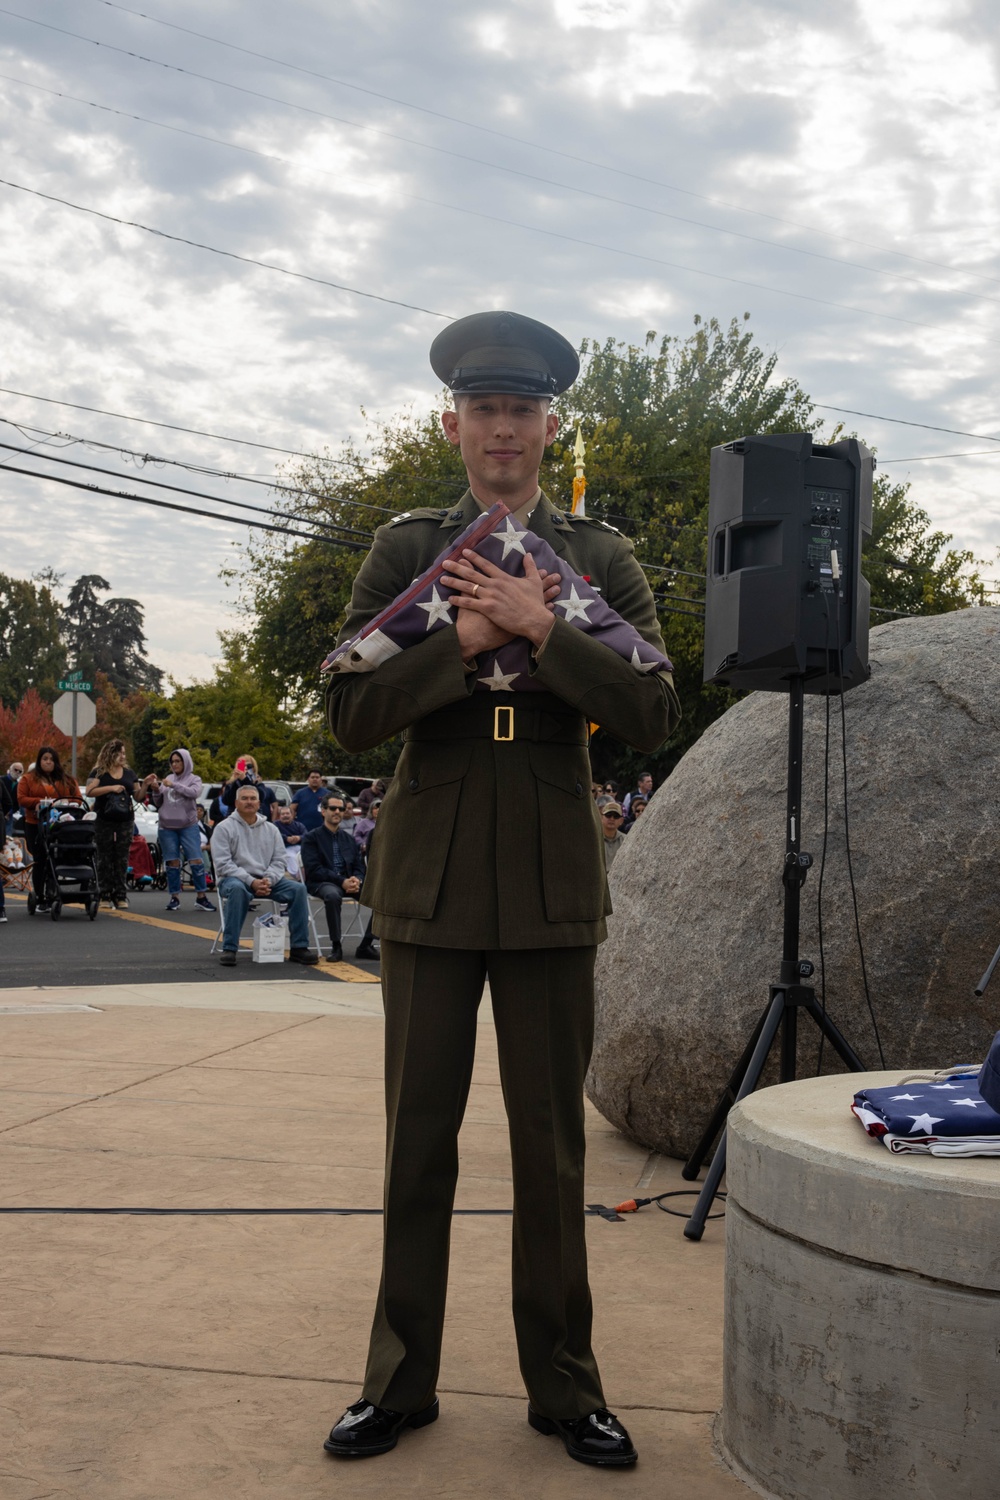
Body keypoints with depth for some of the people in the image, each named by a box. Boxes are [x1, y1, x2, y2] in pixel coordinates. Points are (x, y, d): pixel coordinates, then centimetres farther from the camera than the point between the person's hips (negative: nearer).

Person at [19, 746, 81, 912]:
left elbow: (77, 797, 9)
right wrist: (39, 802, -15)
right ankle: (40, 899, 7)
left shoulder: (66, 779, 13)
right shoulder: (28, 778, 7)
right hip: (35, 826, -1)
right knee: (40, 862, 0)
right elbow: (21, 799, -1)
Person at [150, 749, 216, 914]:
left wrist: (174, 785, -18)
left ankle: (201, 897, -2)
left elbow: (194, 792, -17)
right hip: (167, 828, 3)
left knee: (196, 861, -8)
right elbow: (158, 803, 14)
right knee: (172, 863, 4)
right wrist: (155, 790, -4)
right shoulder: (168, 778, 13)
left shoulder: (194, 779, 4)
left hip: (189, 826, -3)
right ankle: (174, 898, 11)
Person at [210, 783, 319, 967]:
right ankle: (229, 948, -33)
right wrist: (251, 881, -20)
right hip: (234, 878, -4)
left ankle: (299, 947, -14)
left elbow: (279, 861, 9)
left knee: (298, 889, -19)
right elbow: (223, 864, -9)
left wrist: (268, 880, -14)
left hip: (266, 880, 4)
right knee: (237, 889, -40)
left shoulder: (271, 829, 14)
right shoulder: (224, 828, 0)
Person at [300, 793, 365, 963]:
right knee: (332, 894, -41)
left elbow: (359, 866, 16)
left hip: (348, 882, 5)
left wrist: (356, 879, -10)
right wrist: (341, 881, -18)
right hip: (321, 883, -5)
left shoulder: (349, 839, 21)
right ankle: (335, 946, -29)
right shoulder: (311, 837, 5)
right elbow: (314, 869, -7)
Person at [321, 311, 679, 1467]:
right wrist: (465, 639, -15)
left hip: (552, 888, 0)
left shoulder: (600, 559, 6)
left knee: (552, 1147, 7)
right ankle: (399, 1381, 22)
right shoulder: (405, 549, 6)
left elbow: (653, 714, -4)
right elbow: (351, 714, -3)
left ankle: (563, 1387, 22)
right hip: (430, 882, 0)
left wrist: (540, 630, -16)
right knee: (418, 1143, 8)